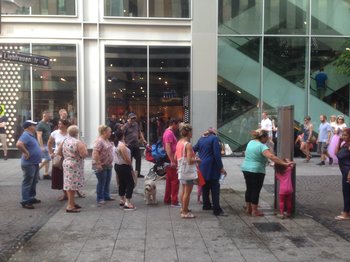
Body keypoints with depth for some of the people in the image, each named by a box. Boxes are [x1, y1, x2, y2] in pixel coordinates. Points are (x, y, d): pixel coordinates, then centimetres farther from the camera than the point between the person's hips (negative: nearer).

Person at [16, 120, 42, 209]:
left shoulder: (31, 135, 14)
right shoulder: (26, 135, -17)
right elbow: (18, 144, -34)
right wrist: (26, 153, -25)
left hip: (35, 163, 10)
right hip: (29, 164, -10)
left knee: (34, 182, 18)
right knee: (27, 183, -4)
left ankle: (31, 198, 30)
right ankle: (25, 201, 2)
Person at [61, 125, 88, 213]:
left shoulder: (64, 141, 5)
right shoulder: (78, 142, -16)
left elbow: (59, 152, 12)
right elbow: (84, 155, -21)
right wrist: (84, 147, -4)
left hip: (66, 164, 8)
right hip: (75, 166, -8)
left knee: (69, 184, 15)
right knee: (73, 185, -3)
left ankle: (72, 203, 27)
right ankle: (70, 206, 0)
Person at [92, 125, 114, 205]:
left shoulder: (107, 140, 10)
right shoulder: (99, 141, -19)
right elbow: (95, 153, -26)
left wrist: (111, 162, 18)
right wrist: (98, 164, -26)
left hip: (108, 165, 9)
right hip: (101, 166, -9)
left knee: (107, 182, 17)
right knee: (101, 183, 2)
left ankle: (106, 196, 29)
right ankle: (100, 198, 13)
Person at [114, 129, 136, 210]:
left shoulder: (116, 144, 6)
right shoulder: (122, 145, -22)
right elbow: (126, 158, -20)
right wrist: (131, 165, -7)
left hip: (118, 166, 10)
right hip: (124, 167, -10)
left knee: (122, 183, 17)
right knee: (130, 184, -6)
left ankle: (122, 201, 26)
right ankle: (127, 204, -9)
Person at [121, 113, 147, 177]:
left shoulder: (136, 124, 11)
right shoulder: (125, 126, -11)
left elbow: (140, 132, 21)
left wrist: (143, 140, 13)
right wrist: (124, 143, -19)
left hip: (136, 145, 7)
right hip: (129, 146, -7)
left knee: (138, 159, 13)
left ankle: (138, 173, 24)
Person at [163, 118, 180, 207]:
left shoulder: (168, 132, 16)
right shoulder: (169, 133, -16)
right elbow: (168, 148, -24)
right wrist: (172, 161, -27)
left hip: (169, 160, 10)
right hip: (171, 161, -10)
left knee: (169, 180, 14)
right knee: (175, 181, -6)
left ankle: (167, 199, 22)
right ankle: (174, 201, -2)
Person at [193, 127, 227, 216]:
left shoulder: (201, 139, 11)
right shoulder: (214, 138, -8)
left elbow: (194, 149, 17)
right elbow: (217, 154, -15)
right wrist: (221, 167, -13)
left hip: (202, 167, 7)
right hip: (211, 167, -7)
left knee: (205, 187, 16)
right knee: (215, 188, -5)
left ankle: (206, 205, 26)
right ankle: (217, 210, -6)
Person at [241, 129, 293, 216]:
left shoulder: (251, 142, 8)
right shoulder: (262, 146, -18)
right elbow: (272, 157, -29)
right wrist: (285, 163, -32)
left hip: (246, 169, 8)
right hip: (256, 171, -8)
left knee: (249, 189, 16)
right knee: (255, 191, 1)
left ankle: (248, 208, 25)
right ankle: (254, 211, 8)